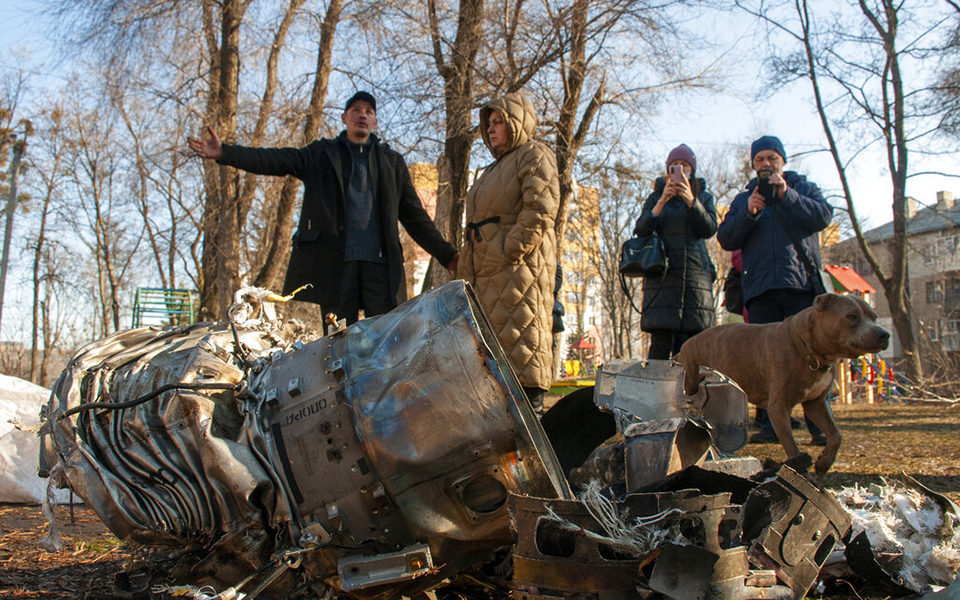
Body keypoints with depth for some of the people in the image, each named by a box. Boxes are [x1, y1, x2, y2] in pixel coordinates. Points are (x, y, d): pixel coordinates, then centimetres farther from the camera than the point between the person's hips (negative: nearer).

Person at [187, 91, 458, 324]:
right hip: (333, 260, -1)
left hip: (380, 260, 1)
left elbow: (414, 215, 19)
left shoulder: (392, 161, 21)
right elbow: (273, 160, 4)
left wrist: (447, 255, 12)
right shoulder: (321, 154, 17)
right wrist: (223, 153, -11)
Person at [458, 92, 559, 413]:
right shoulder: (496, 167, 30)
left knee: (522, 334, -12)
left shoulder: (534, 155, 1)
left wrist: (511, 251, -21)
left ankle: (531, 407, -11)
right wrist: (468, 262, 18)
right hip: (488, 271, 10)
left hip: (520, 264, -9)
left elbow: (540, 209, -14)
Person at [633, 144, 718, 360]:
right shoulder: (656, 196, 14)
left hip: (695, 275, 1)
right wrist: (662, 201, -13)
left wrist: (691, 200, -15)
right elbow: (640, 231, -1)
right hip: (662, 275, -1)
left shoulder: (704, 196, 17)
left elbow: (709, 230, -1)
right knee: (660, 345, -9)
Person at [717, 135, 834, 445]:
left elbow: (824, 216, -1)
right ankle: (770, 425, -1)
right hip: (760, 288, 2)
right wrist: (748, 213, -7)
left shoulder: (804, 187, 19)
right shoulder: (743, 198, 23)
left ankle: (820, 424, -5)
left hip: (801, 283, -1)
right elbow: (725, 239, 8)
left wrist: (787, 195, -10)